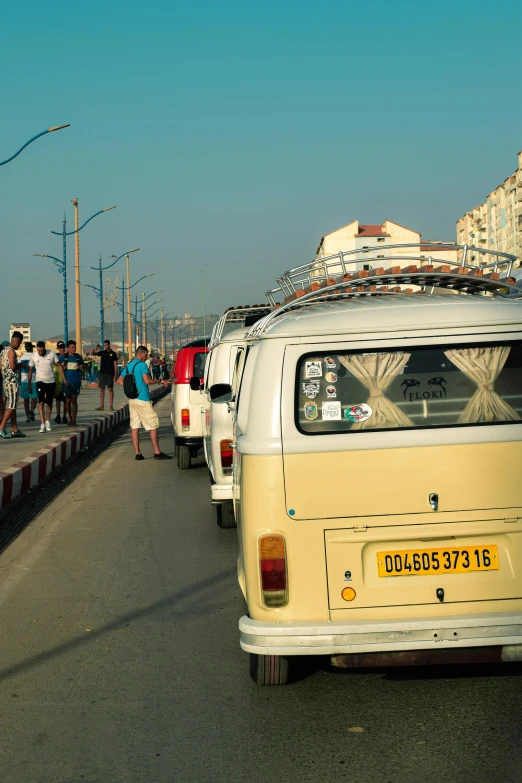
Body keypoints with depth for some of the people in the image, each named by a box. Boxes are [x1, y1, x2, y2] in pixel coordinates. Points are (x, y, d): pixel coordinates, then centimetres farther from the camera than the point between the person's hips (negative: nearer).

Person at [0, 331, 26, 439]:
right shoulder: (11, 351, -13)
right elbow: (12, 366, -22)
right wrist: (20, 365, -4)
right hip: (12, 381, -10)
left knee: (12, 406, 12)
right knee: (11, 407, -9)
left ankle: (15, 430, 14)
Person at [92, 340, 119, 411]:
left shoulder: (113, 354, -1)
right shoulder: (102, 352, 9)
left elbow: (115, 365, -2)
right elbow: (93, 354, -1)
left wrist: (115, 375, -8)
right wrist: (94, 350, -23)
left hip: (110, 374, -4)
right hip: (102, 373, 4)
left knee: (110, 389, -2)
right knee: (101, 389, 4)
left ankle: (111, 406, -1)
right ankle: (101, 406, 8)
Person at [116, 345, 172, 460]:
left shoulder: (128, 366, 15)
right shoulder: (142, 365, -10)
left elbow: (120, 380, 19)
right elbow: (147, 381, -19)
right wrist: (160, 381, -8)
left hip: (132, 399, 8)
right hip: (142, 399, -8)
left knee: (134, 426, 6)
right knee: (153, 425, -3)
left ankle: (138, 453, 5)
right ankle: (157, 453, -4)